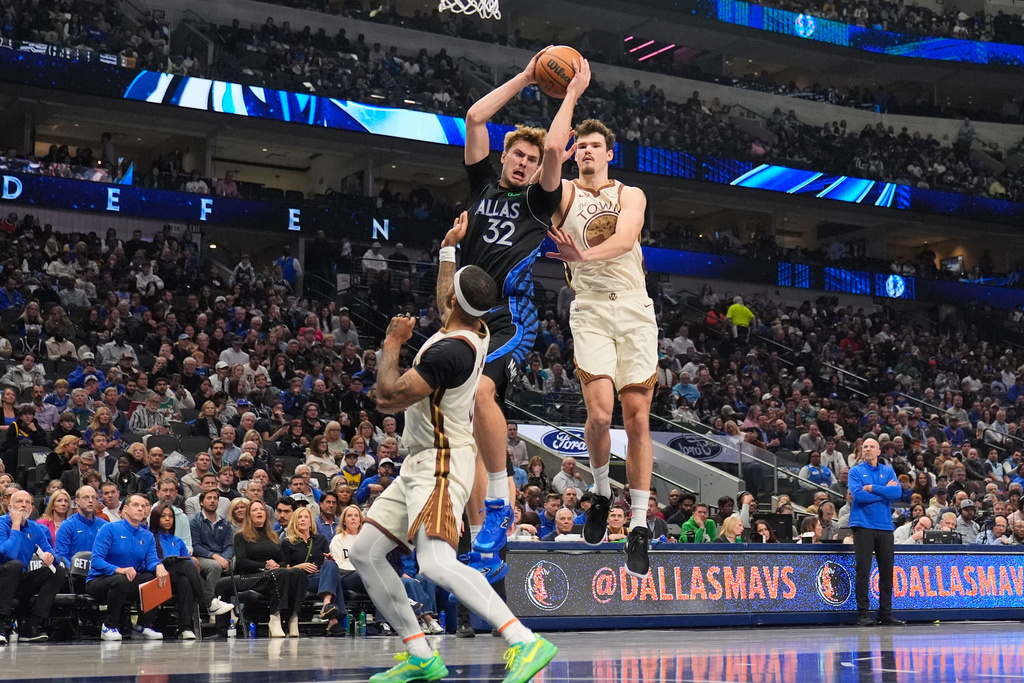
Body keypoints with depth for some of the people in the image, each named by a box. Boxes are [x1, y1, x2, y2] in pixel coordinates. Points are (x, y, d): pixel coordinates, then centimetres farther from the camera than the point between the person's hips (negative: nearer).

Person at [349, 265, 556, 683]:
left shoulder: (449, 350, -22)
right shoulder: (475, 334, 6)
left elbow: (388, 398, -19)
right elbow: (447, 306, 32)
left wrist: (392, 343, -6)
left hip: (442, 465, -11)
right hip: (420, 464, 11)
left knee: (435, 563, -29)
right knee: (364, 554, 11)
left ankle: (525, 643, -32)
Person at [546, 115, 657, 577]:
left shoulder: (631, 195, 9)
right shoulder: (565, 193, 11)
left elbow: (626, 238, -11)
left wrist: (586, 255, -29)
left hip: (635, 310, 1)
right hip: (590, 310, -1)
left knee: (637, 418, -2)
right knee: (600, 412, -19)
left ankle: (639, 528, 2)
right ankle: (600, 491, 10)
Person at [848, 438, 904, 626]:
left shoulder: (888, 471, 12)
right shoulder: (856, 471, 4)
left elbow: (897, 493, -4)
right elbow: (857, 494, -12)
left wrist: (872, 488, -10)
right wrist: (884, 490, -6)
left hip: (885, 526, 3)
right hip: (863, 525, -3)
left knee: (887, 570, 4)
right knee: (863, 570, -4)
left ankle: (886, 613, 11)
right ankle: (863, 614, -1)